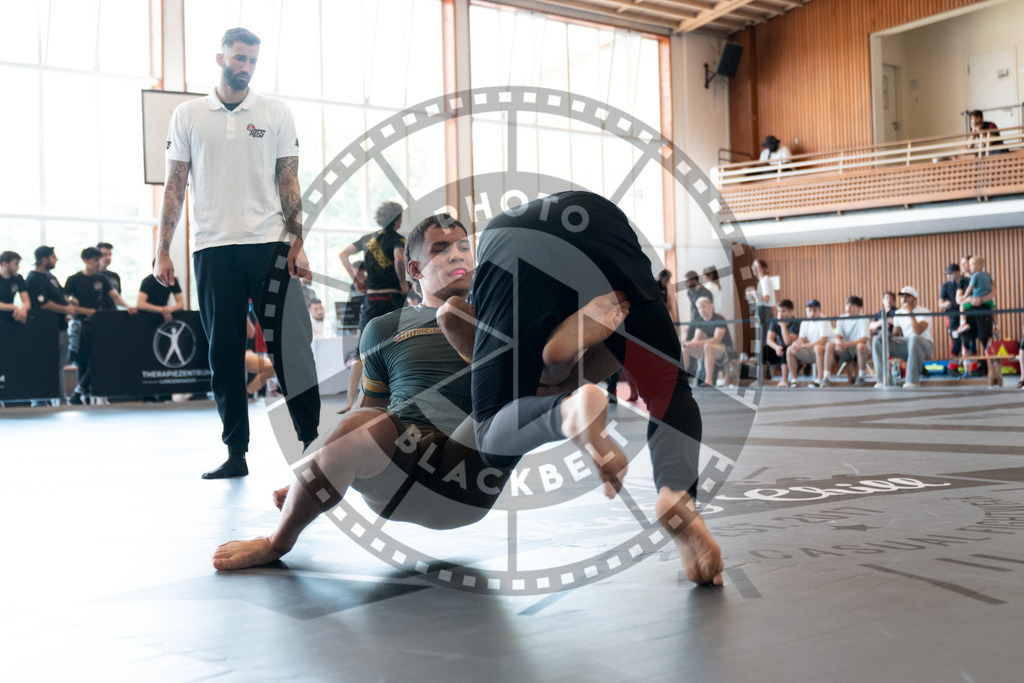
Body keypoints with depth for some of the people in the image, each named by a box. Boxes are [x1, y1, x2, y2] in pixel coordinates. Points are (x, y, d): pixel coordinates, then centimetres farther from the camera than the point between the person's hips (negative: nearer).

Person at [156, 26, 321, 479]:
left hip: (270, 244, -1)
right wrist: (163, 250, 3)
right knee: (223, 354, 3)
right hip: (212, 248, 1)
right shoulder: (188, 116, 10)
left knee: (290, 344, -5)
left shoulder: (276, 114, 9)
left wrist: (298, 243, -3)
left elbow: (288, 182, 7)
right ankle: (236, 453, 11)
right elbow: (174, 186, 9)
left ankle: (312, 441, 2)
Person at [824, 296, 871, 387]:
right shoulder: (841, 319, 3)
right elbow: (837, 336, -6)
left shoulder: (862, 319, -10)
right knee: (829, 345, -23)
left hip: (858, 352, -3)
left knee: (861, 346, -37)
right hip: (844, 352, 3)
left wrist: (846, 344, -36)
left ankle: (861, 378, -20)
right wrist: (838, 342, -33)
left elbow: (864, 339, -23)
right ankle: (826, 378, -22)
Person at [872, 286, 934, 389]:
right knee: (877, 340, -12)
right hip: (906, 344, 6)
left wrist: (910, 313, -21)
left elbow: (918, 331, -24)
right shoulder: (898, 313, 13)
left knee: (914, 338, -42)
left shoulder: (923, 312, -7)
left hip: (925, 345, -6)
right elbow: (896, 333, 16)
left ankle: (913, 380, -36)